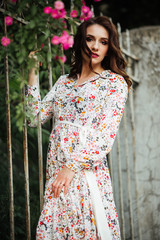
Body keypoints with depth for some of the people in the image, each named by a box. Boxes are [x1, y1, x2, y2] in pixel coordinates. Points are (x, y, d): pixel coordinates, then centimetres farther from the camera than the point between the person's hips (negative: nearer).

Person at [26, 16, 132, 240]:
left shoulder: (115, 82, 1)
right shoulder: (64, 81, 17)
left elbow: (106, 135, -9)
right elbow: (37, 116, 12)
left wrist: (72, 166, -17)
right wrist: (32, 75, 9)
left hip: (87, 168, -5)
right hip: (56, 167, 5)